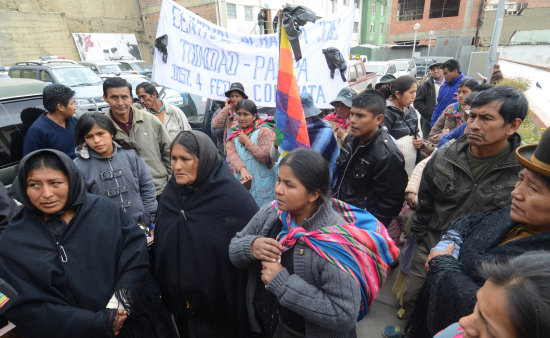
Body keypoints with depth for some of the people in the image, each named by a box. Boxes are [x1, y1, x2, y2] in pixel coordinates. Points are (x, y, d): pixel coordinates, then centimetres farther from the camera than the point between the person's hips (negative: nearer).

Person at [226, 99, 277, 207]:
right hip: (241, 183, 5)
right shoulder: (234, 134, 11)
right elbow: (231, 155, -5)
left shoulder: (264, 131, -4)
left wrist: (247, 141, -10)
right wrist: (242, 169, -24)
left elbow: (265, 156, -17)